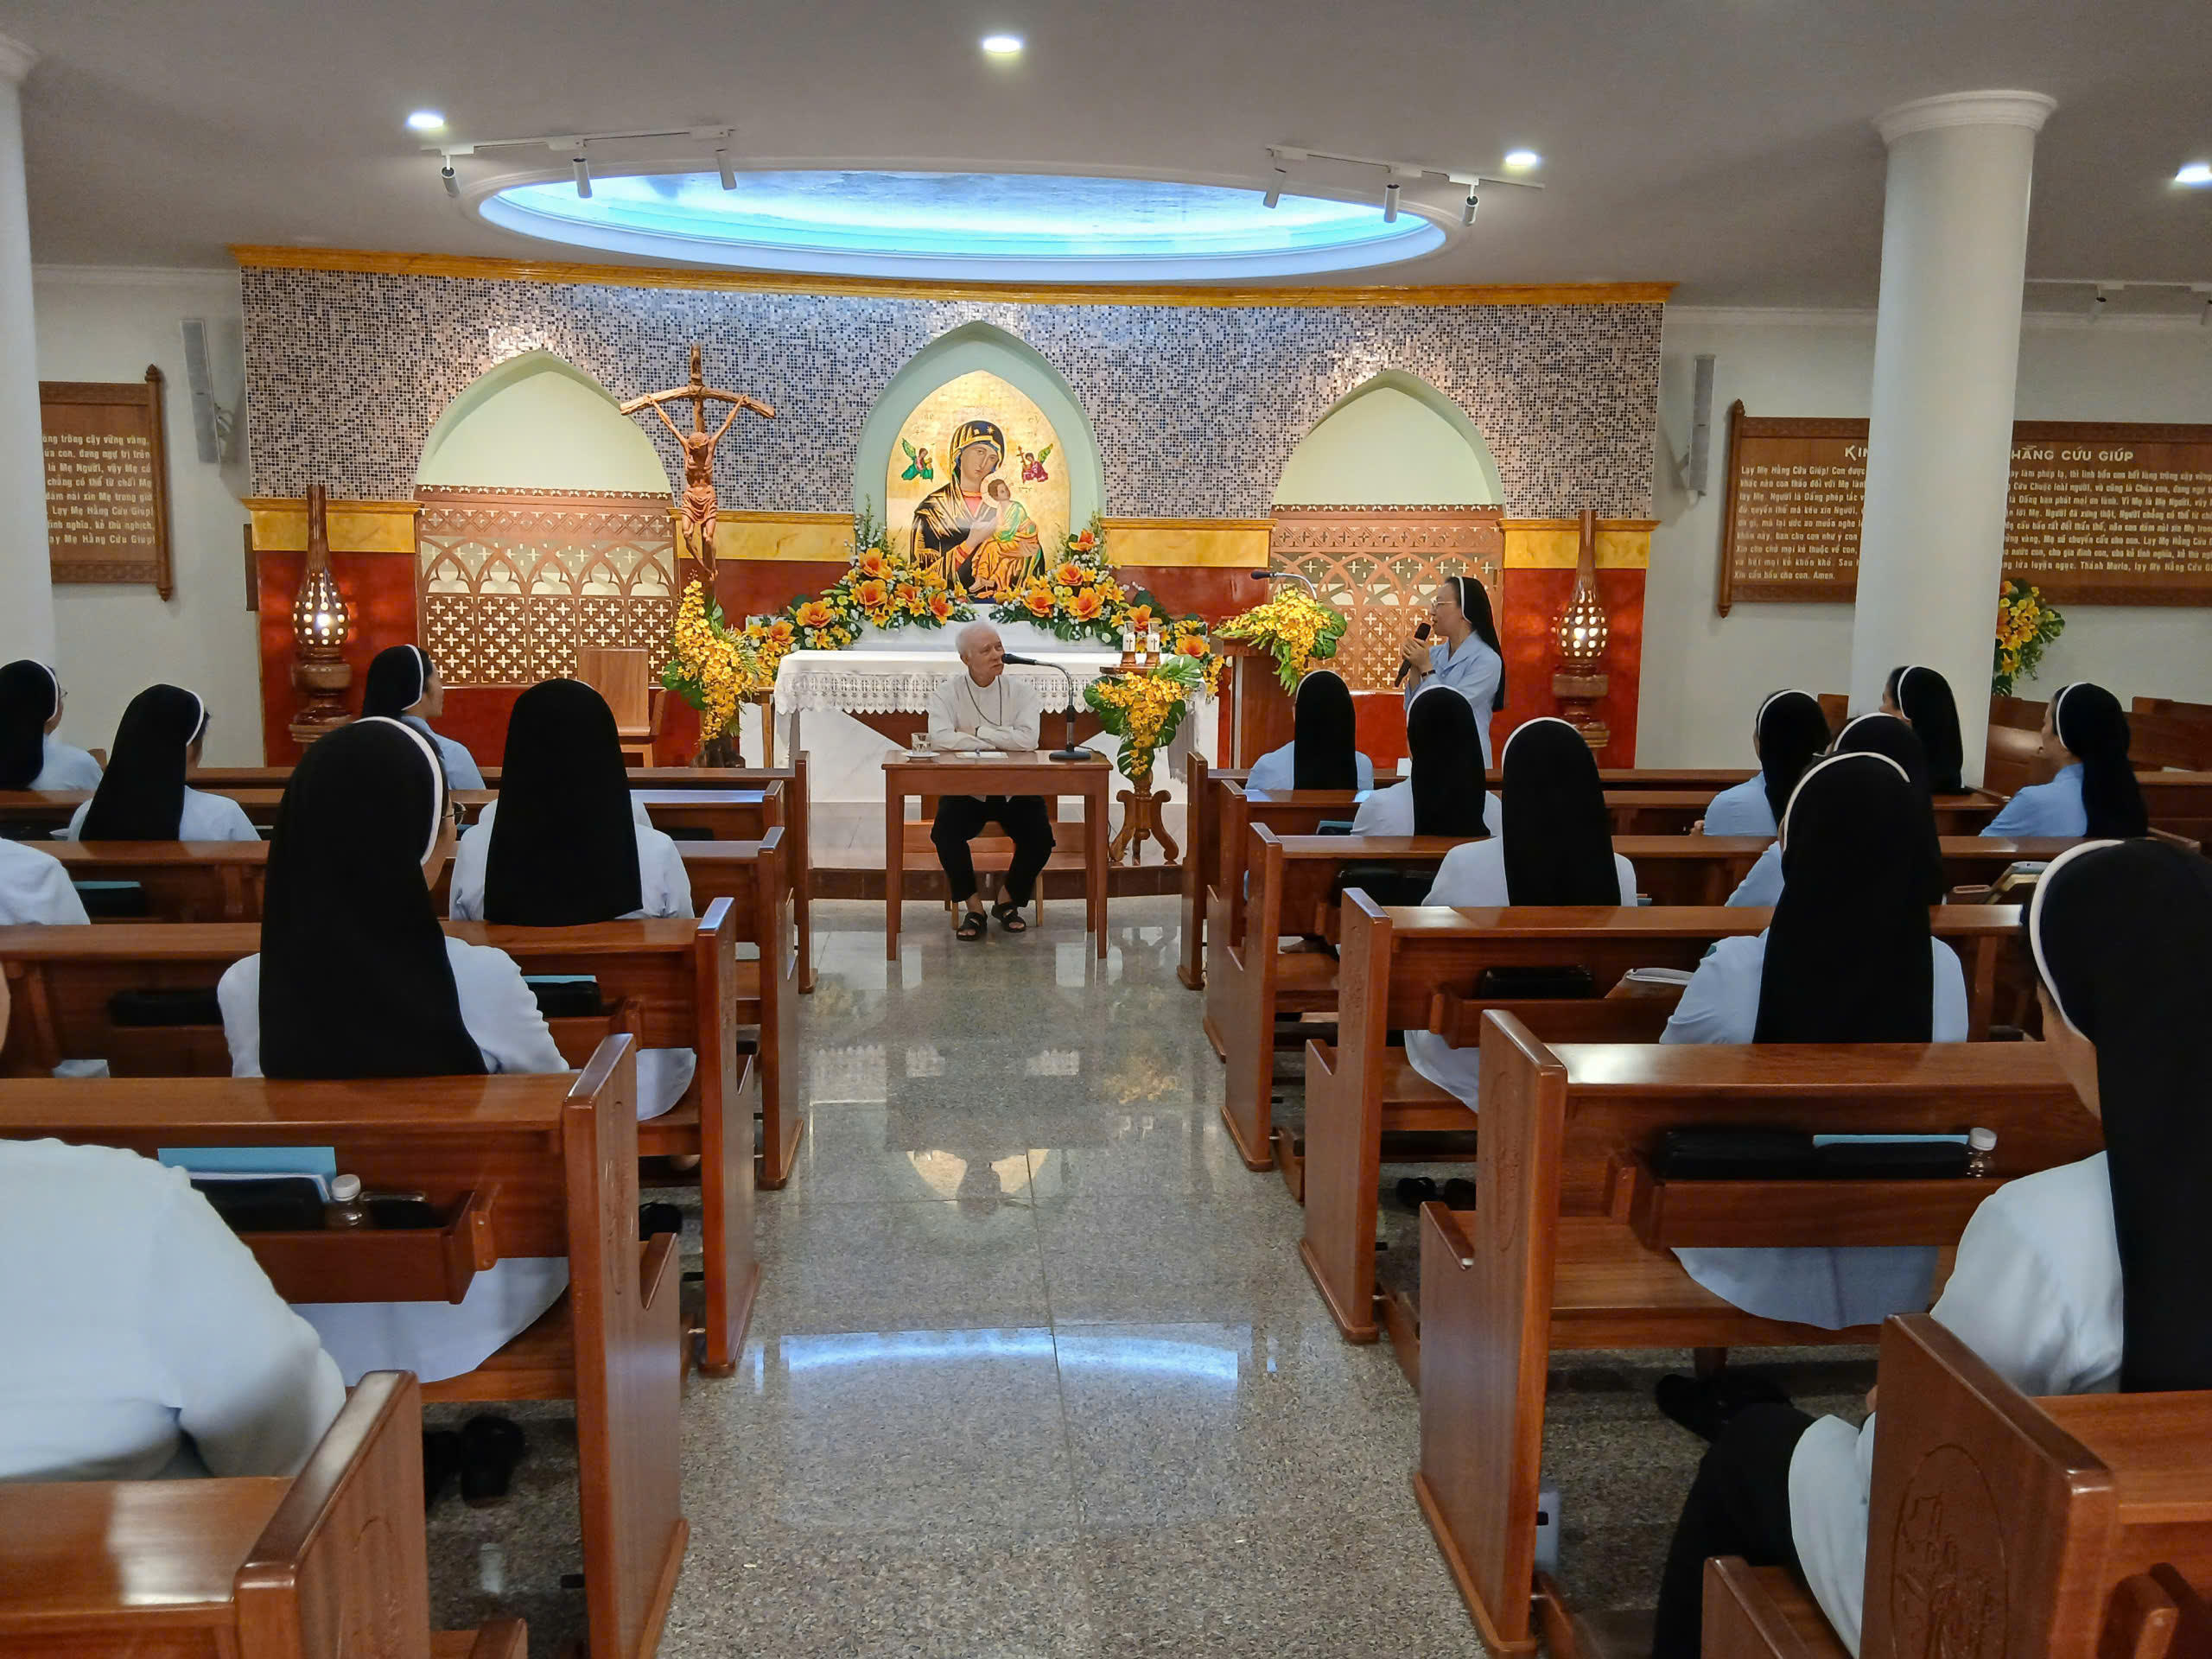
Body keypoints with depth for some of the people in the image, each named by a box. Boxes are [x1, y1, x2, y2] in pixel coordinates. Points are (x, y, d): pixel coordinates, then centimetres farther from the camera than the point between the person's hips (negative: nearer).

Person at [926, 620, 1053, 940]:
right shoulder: (948, 692, -3)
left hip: (1015, 791, 1)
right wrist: (1000, 741, -18)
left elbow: (1028, 739, -20)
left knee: (1041, 837, -21)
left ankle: (1007, 901, 7)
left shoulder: (1020, 692, -1)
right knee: (945, 833, -27)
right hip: (964, 790, -1)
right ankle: (972, 910, -6)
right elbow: (940, 738, -22)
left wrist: (977, 731, -17)